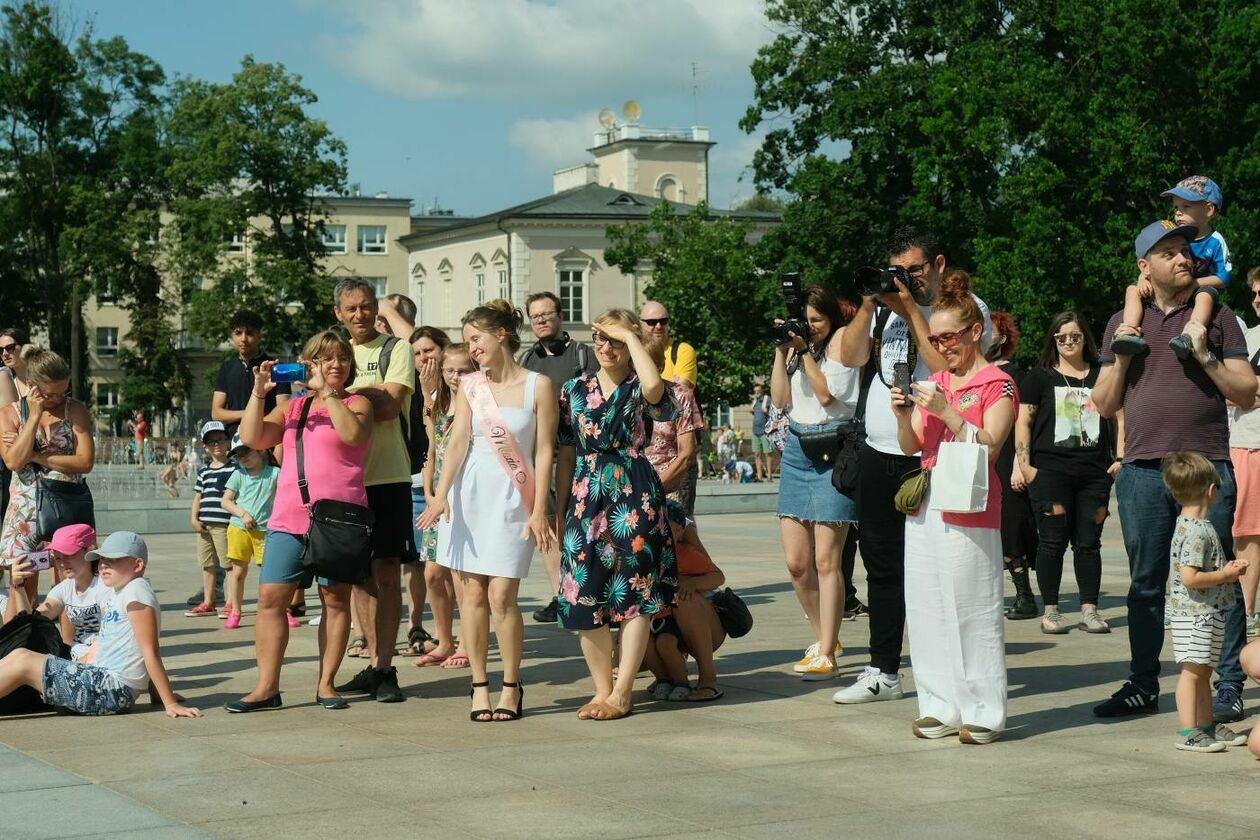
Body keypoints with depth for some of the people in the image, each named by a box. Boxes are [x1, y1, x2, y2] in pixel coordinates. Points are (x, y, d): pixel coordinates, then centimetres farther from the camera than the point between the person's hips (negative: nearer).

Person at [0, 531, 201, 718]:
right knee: (19, 655, 7)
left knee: (23, 662, -10)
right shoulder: (114, 593, 16)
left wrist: (171, 703, -18)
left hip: (114, 689, -9)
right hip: (101, 679, 9)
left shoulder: (136, 591, -14)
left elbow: (151, 652, -18)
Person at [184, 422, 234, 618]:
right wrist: (194, 519, 6)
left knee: (229, 563, -4)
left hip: (224, 524, -6)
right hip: (204, 525, 6)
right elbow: (197, 497, 17)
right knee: (207, 564, 12)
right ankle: (207, 603, 21)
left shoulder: (234, 468, -2)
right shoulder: (203, 471, 16)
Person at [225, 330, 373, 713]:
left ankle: (326, 683, 11)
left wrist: (327, 392, -12)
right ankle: (267, 687, -1)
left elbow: (353, 433, -15)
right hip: (288, 519, 3)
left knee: (335, 599, 2)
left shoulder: (356, 403, 7)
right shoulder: (292, 408, 18)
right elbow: (252, 438, 7)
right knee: (271, 598, -4)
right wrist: (259, 392, -2)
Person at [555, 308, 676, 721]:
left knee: (634, 594, -4)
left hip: (635, 498, -4)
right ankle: (602, 689, 14)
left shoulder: (638, 389, 0)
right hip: (586, 498, 4)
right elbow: (566, 455, 13)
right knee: (585, 596, 1)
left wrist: (631, 337, -16)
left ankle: (621, 694, 3)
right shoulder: (575, 389, 10)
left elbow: (654, 386, -28)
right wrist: (559, 512, 10)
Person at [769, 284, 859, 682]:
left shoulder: (842, 337, -1)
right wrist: (781, 351, 3)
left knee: (825, 560, -10)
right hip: (797, 448, 7)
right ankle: (822, 637, 22)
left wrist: (805, 352, -8)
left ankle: (826, 654, -7)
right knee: (796, 562, 4)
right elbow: (779, 399, 11)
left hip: (833, 450, -6)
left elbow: (827, 394, -9)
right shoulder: (798, 342, 17)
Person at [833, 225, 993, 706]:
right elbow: (851, 357, 8)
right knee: (882, 565, 12)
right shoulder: (886, 304, 14)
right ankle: (883, 672, 20)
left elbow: (948, 367, -17)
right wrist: (867, 307, -3)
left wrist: (912, 312, -13)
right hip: (879, 454, 6)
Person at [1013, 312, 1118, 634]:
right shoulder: (1039, 377, 7)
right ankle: (1050, 611, 5)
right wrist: (1023, 465, -5)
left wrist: (1120, 458, 7)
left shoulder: (1101, 376, 13)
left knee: (1088, 542, 3)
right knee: (1052, 541, -2)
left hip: (1094, 472, 2)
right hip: (1050, 471, -2)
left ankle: (1089, 610, 8)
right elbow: (1022, 422, 4)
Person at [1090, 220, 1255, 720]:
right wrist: (1121, 358, -1)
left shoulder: (1215, 316, 9)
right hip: (1142, 471, 2)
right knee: (1146, 582, 7)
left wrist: (1206, 357, -9)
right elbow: (1103, 406, 13)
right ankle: (1142, 686, 15)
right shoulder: (1124, 322, 15)